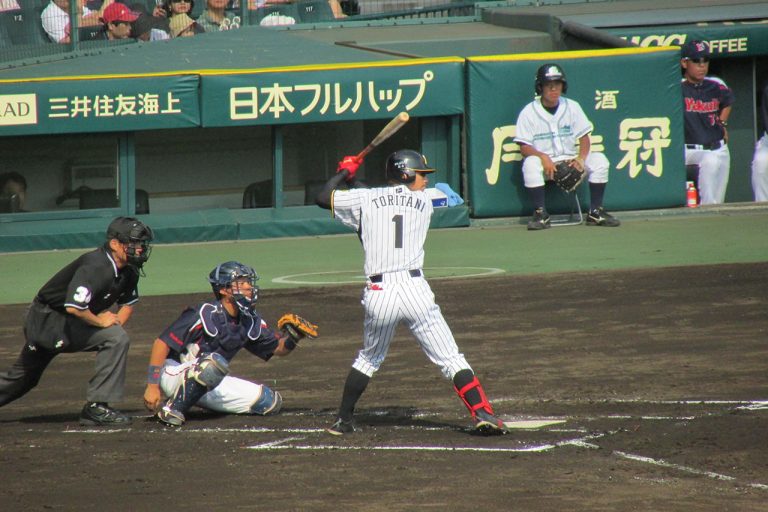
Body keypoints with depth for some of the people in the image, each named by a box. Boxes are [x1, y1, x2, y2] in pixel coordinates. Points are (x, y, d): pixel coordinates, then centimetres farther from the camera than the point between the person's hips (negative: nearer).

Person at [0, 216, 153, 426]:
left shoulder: (128, 271, 1)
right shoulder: (95, 267, -28)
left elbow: (128, 303, 17)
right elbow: (74, 307, -36)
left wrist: (116, 322, -2)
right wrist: (101, 322, -20)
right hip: (46, 319, -10)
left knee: (22, 378, 21)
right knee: (116, 338, -21)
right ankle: (96, 407, -20)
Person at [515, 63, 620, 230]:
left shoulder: (572, 107, 7)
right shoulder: (528, 112, -2)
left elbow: (584, 137, 5)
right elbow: (524, 147, -6)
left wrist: (581, 158, -15)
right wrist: (543, 157, -25)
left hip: (572, 161, 3)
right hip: (545, 162, -3)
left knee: (599, 159, -21)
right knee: (531, 164, -35)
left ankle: (596, 212, -13)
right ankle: (541, 214, -27)